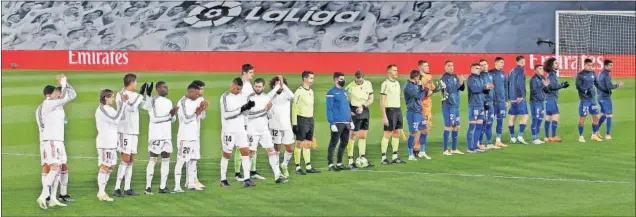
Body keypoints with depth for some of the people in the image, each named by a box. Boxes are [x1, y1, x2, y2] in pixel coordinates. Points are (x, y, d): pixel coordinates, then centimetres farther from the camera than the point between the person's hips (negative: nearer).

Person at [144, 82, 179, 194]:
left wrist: (173, 114, -6)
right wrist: (169, 114, -18)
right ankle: (148, 187, -3)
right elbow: (154, 118, -17)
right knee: (153, 159, -5)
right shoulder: (153, 101, -9)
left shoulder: (169, 102, 15)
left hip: (167, 135, 7)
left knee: (166, 159, 5)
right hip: (156, 135, -7)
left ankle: (162, 186, 9)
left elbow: (173, 119, 16)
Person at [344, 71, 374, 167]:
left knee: (363, 136, 11)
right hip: (354, 112, -5)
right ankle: (350, 161, -4)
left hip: (364, 111, 5)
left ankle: (363, 158, 19)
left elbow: (371, 99, 5)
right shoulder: (350, 86, -12)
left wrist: (363, 106, -10)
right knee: (353, 136, -6)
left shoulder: (368, 84, 3)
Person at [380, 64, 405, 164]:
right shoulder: (385, 84, -11)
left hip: (398, 110, 8)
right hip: (390, 110, -8)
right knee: (387, 134, -5)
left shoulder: (397, 83, 14)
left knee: (396, 134, 10)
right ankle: (383, 158, 0)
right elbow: (382, 101, -13)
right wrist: (384, 116, -18)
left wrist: (399, 111, 16)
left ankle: (395, 157, 16)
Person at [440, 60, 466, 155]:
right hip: (448, 106, -8)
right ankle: (445, 150, -2)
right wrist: (459, 82, -20)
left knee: (456, 127, 12)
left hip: (456, 106, 8)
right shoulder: (444, 78, -10)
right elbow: (450, 89, -21)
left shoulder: (455, 77, 13)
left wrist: (461, 81, -7)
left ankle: (454, 149, 21)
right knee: (448, 127, -7)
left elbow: (462, 88, 11)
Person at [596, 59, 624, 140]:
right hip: (606, 97, -9)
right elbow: (610, 86, -21)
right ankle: (607, 135, 0)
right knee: (609, 115, -1)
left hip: (600, 97, 9)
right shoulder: (606, 74, -15)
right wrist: (618, 85, -4)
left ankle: (596, 131, 18)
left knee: (604, 115, 18)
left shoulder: (600, 74, 13)